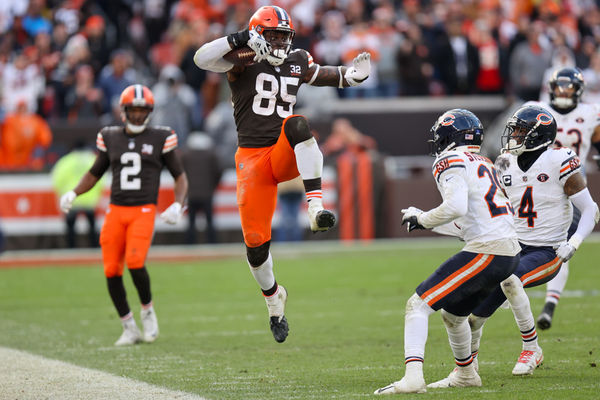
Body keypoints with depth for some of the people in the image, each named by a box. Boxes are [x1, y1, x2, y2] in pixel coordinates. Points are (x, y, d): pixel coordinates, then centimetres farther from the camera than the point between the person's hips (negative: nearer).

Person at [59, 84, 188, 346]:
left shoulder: (160, 138, 3)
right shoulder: (110, 138, 10)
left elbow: (180, 177, 9)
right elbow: (94, 174, 21)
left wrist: (177, 205, -8)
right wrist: (74, 193, 4)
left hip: (144, 212, -3)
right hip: (116, 211, 3)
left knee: (135, 262, -22)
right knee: (112, 271, -3)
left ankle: (147, 310, 5)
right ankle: (130, 329, 11)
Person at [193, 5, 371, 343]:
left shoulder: (297, 62, 10)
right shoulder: (243, 62, -2)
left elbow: (327, 76, 27)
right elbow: (202, 59, -17)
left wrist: (353, 74, 7)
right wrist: (240, 40, -25)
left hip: (286, 156, 1)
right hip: (252, 159, -1)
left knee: (297, 124, -35)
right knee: (256, 241, -3)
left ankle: (316, 207, -43)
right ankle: (273, 296, 27)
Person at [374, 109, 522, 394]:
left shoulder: (451, 161, -5)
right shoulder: (484, 165, 22)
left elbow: (456, 208, -22)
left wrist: (421, 219, -6)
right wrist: (423, 220, 29)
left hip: (486, 251, -9)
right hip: (509, 252, 9)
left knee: (418, 305, -9)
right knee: (452, 314, 28)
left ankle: (413, 378, -22)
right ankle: (465, 375, 46)